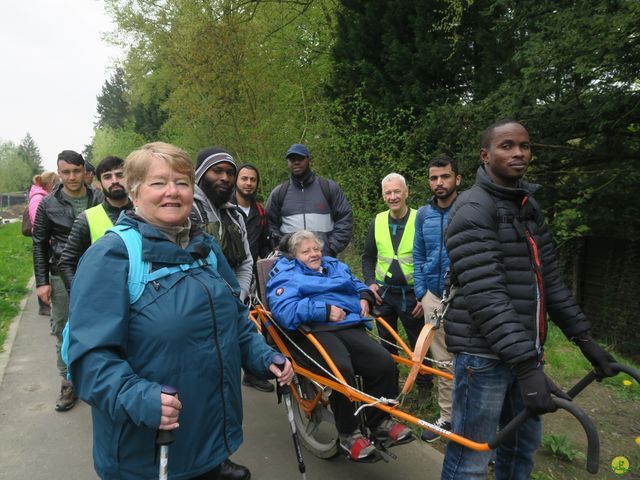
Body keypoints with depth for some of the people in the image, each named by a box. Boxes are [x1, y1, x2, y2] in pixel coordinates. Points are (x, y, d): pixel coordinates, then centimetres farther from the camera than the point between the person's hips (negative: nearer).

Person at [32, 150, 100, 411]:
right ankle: (68, 383, 23)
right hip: (62, 277, 0)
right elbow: (39, 245, 4)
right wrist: (42, 281, -2)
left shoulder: (98, 201, 1)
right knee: (63, 333, 8)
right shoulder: (48, 205, 0)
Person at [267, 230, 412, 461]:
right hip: (313, 332, -5)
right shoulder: (286, 275, 8)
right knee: (341, 369, -34)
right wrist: (324, 311, -15)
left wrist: (364, 296, 16)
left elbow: (357, 284, 41)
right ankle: (348, 433, -10)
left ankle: (380, 420, 7)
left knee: (384, 362, -18)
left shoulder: (335, 266, 29)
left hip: (349, 327, 6)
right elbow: (284, 312, -10)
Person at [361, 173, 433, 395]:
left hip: (412, 295, -3)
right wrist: (370, 282, -2)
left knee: (419, 344, 10)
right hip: (383, 293, 4)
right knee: (387, 344, 16)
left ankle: (425, 388, 30)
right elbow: (368, 257, 13)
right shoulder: (377, 222, 4)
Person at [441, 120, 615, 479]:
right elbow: (485, 294, -23)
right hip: (485, 352, -8)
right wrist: (527, 365, -27)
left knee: (524, 446, 20)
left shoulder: (529, 207, 13)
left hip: (526, 349, 8)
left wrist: (583, 337, 12)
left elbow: (550, 280, 15)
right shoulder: (473, 208, -14)